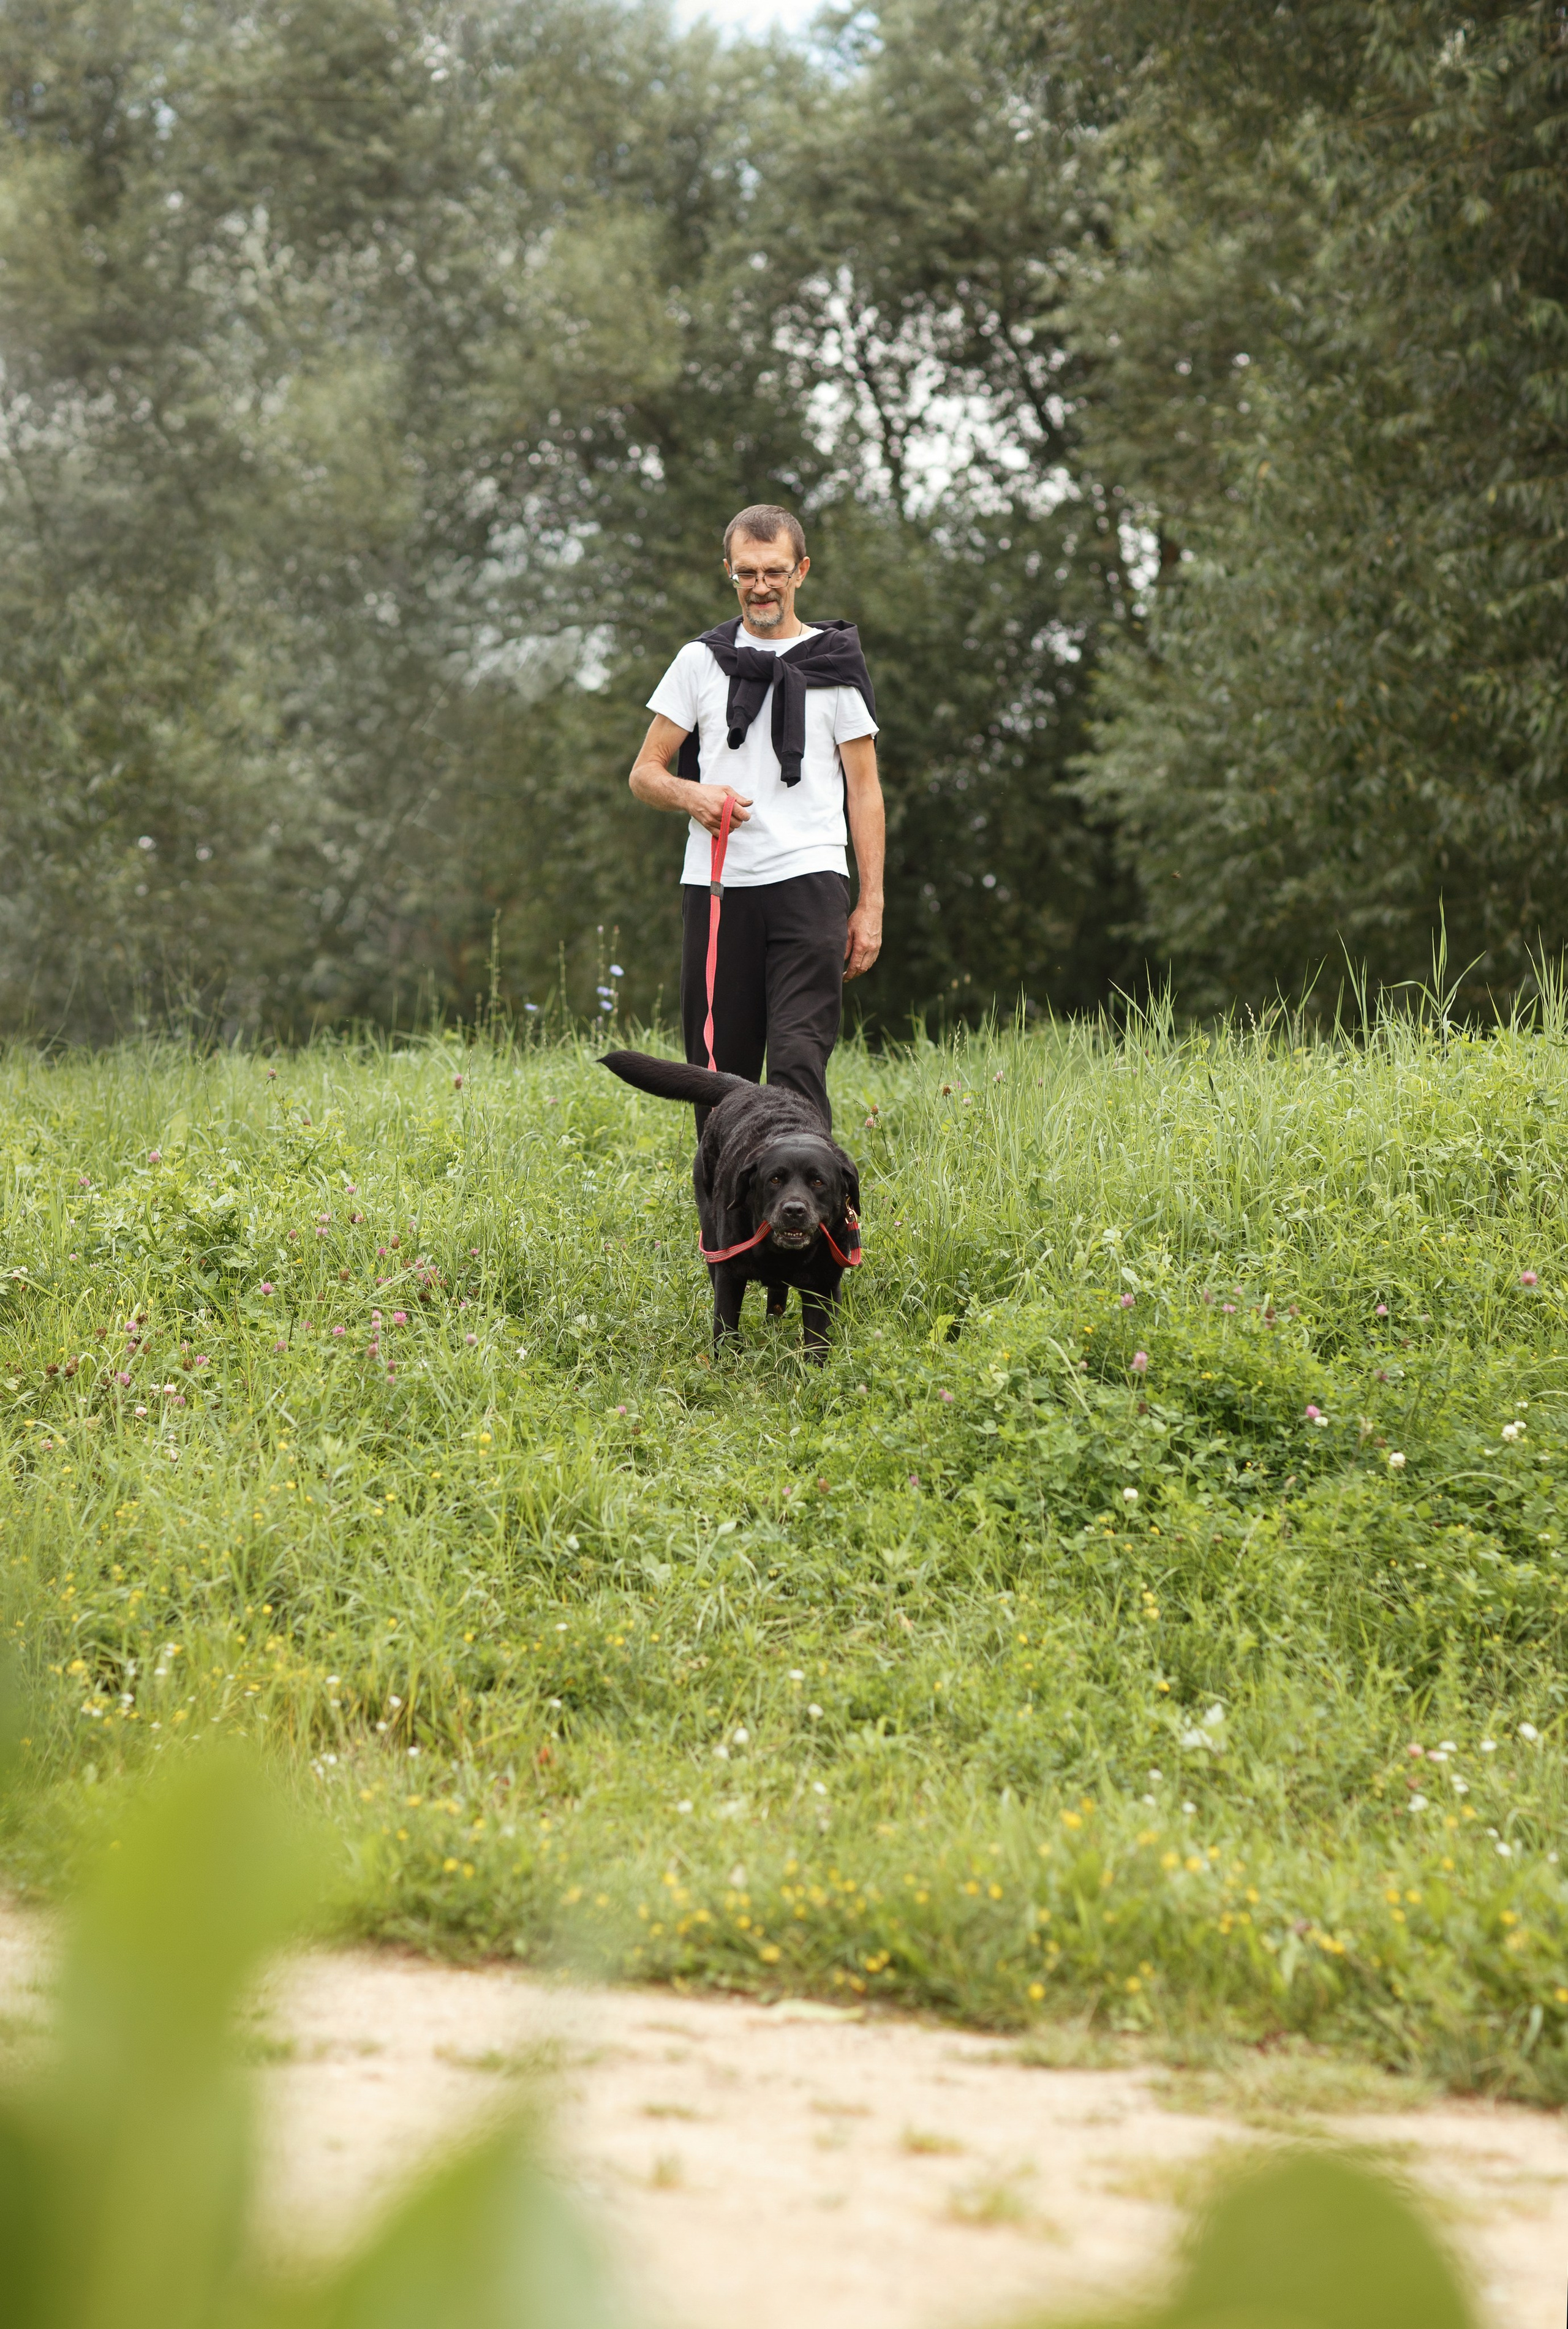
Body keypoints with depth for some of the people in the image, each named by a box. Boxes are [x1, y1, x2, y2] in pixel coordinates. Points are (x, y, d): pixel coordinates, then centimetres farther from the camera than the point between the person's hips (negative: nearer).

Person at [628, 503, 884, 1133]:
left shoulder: (834, 664, 8)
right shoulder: (701, 661, 11)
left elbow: (864, 791, 8)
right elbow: (645, 772, 14)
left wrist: (871, 904, 1)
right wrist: (692, 795, -10)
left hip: (808, 881, -2)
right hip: (716, 886, 2)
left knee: (798, 1062, -15)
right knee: (720, 1068, 3)